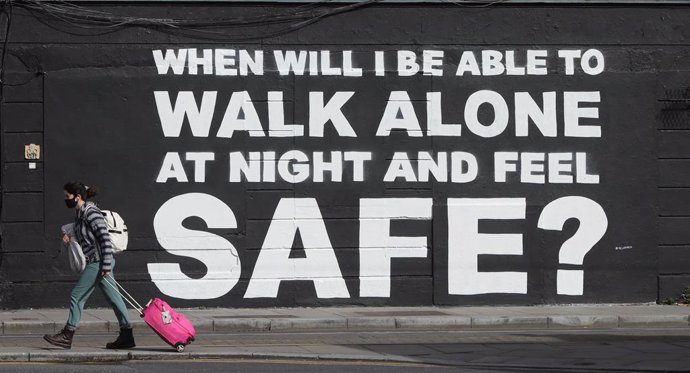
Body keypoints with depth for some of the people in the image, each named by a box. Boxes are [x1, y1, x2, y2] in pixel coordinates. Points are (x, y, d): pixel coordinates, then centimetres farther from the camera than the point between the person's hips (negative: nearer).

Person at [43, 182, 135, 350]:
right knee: (113, 297, 10)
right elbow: (83, 236, 26)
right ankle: (126, 336, 12)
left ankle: (67, 336, 2)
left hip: (98, 262, -10)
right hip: (95, 262, 10)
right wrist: (68, 236, 4)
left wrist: (106, 266, -21)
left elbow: (105, 239, -20)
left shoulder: (91, 213, -16)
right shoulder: (81, 213, 14)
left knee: (77, 296, -4)